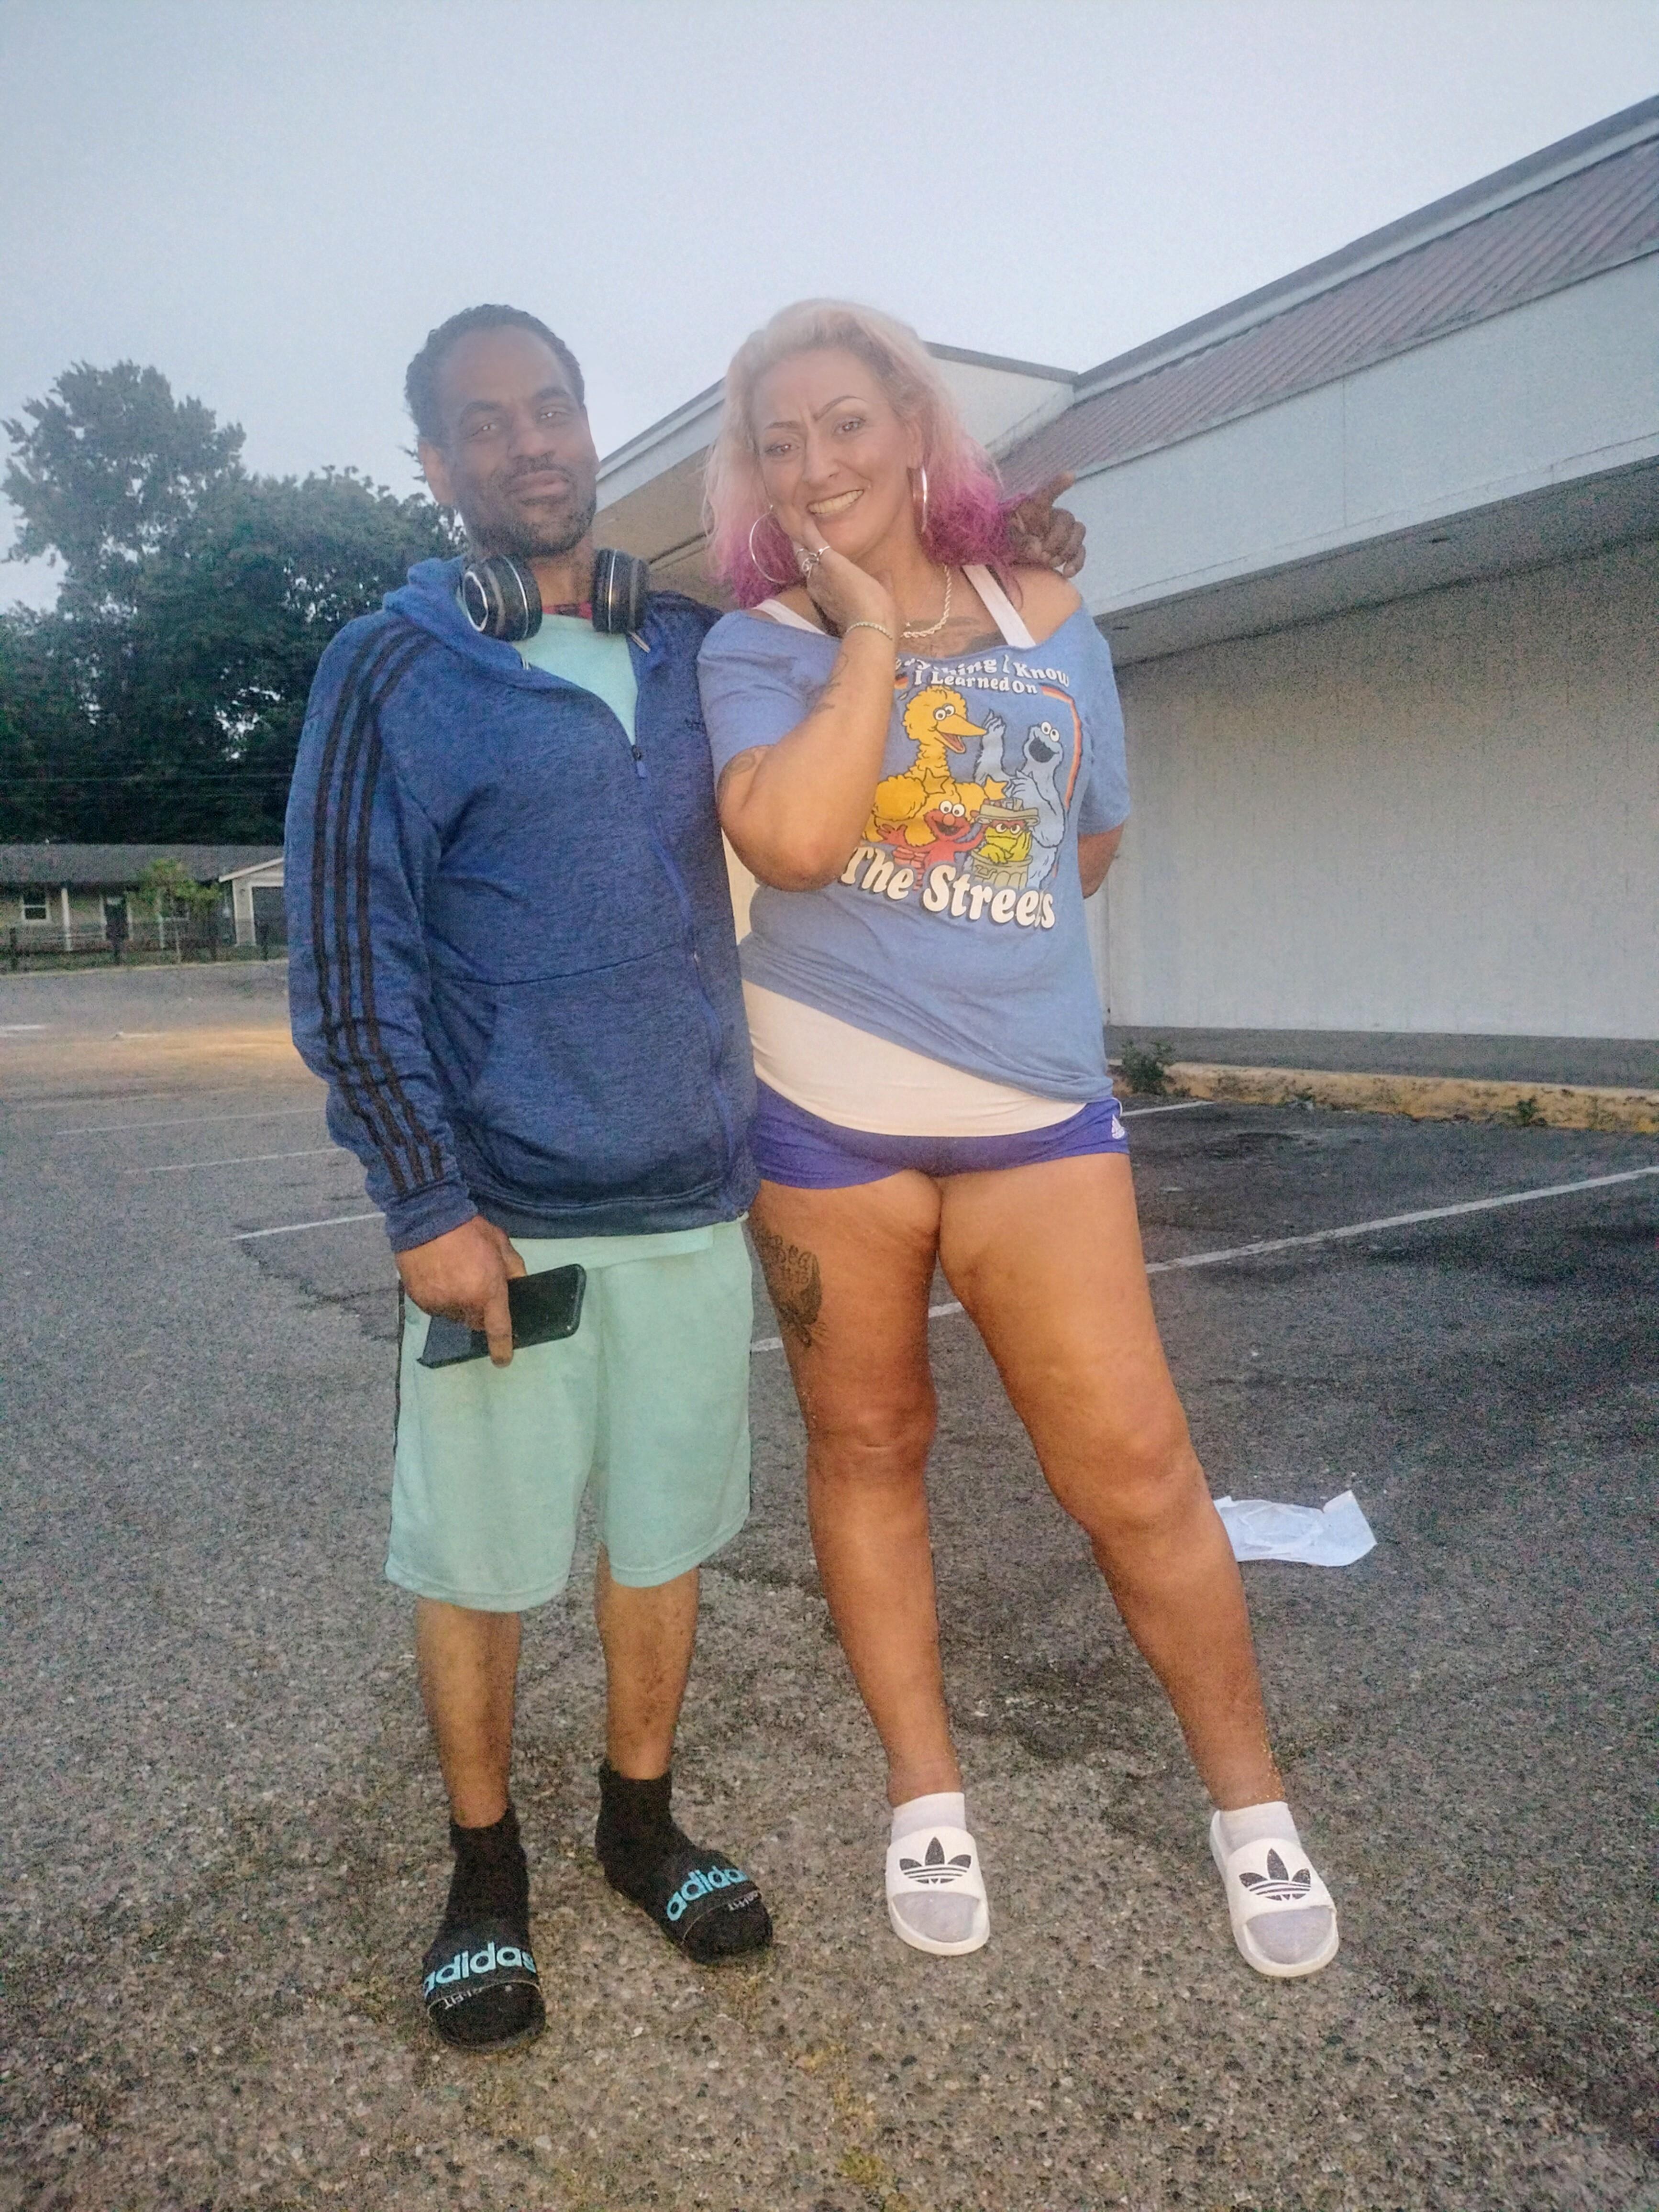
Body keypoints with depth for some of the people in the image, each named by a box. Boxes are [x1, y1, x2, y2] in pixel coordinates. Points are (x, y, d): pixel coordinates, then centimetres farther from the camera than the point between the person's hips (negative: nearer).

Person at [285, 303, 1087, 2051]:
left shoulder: (694, 643, 9)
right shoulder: (393, 672, -3)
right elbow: (347, 961, -7)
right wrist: (428, 1206, -13)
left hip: (694, 1200, 4)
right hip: (501, 1216, -3)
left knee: (663, 1536, 14)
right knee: (474, 1559, 7)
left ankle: (642, 1824, 36)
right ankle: (485, 1877, 30)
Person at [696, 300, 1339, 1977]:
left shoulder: (1047, 622, 9)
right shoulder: (752, 647, 0)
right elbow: (794, 836, -20)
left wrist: (973, 937, 9)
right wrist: (870, 630, -12)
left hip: (1036, 1109, 1)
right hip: (827, 1110, 0)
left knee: (1133, 1467, -1)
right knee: (866, 1449, 10)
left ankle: (1249, 1800, 21)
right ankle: (925, 1795, 29)